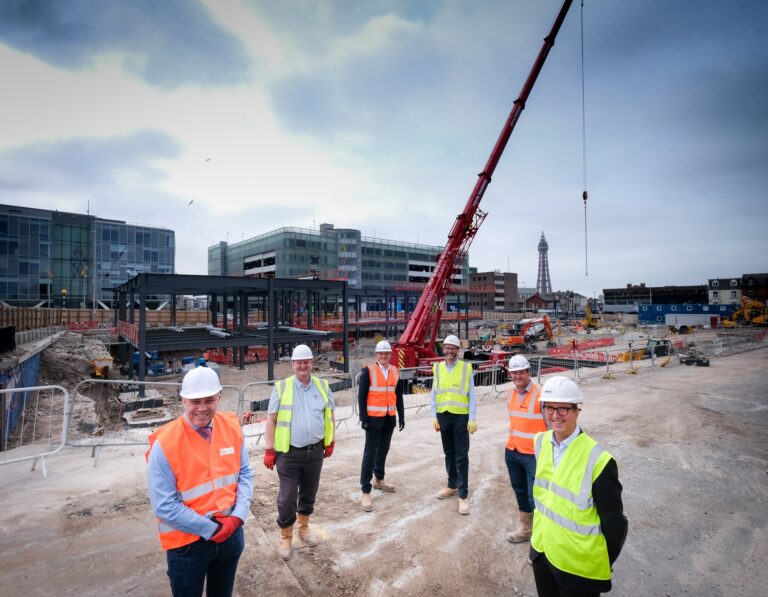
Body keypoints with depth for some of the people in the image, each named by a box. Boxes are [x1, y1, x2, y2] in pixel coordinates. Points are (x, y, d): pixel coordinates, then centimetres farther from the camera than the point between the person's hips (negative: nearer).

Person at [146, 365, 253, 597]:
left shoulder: (232, 427, -9)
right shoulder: (165, 445, -21)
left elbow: (245, 473, 0)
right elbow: (165, 507, -18)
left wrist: (238, 516, -13)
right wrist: (211, 529, -16)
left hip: (231, 533, 4)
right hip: (187, 542, -4)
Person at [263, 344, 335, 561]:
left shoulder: (322, 386, 1)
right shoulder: (281, 387, -8)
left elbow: (329, 415, 10)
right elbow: (271, 420, -5)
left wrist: (330, 443, 10)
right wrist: (269, 450, -6)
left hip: (315, 451, 3)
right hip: (289, 453, -3)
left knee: (309, 492, 19)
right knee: (287, 497, 6)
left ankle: (304, 527, 43)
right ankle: (285, 537, 29)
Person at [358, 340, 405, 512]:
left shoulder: (395, 371, 5)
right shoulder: (368, 371, -9)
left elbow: (398, 395, 10)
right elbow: (361, 396, -9)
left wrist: (401, 416, 9)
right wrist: (363, 418, -14)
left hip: (390, 419, 5)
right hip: (374, 418, -5)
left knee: (383, 450, 17)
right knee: (370, 453, -2)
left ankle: (378, 479, 37)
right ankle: (366, 492, 5)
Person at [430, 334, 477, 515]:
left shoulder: (466, 368, -5)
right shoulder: (437, 368, 3)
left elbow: (472, 396, -4)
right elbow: (434, 394, 7)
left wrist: (472, 419, -8)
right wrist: (434, 416, 3)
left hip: (461, 417, -3)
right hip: (443, 416, 3)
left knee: (461, 457, 0)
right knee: (449, 453, 16)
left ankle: (463, 495, 10)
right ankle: (452, 486, 32)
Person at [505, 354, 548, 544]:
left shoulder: (540, 394, -17)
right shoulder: (509, 393, 2)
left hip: (534, 454, -6)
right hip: (512, 452, 6)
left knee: (535, 496, 0)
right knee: (520, 491, 20)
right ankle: (525, 528, 38)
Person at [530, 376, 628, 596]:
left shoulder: (597, 460, -24)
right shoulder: (541, 442, -7)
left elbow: (614, 522, -13)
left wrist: (603, 566, -2)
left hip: (579, 566, -5)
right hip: (541, 551, 5)